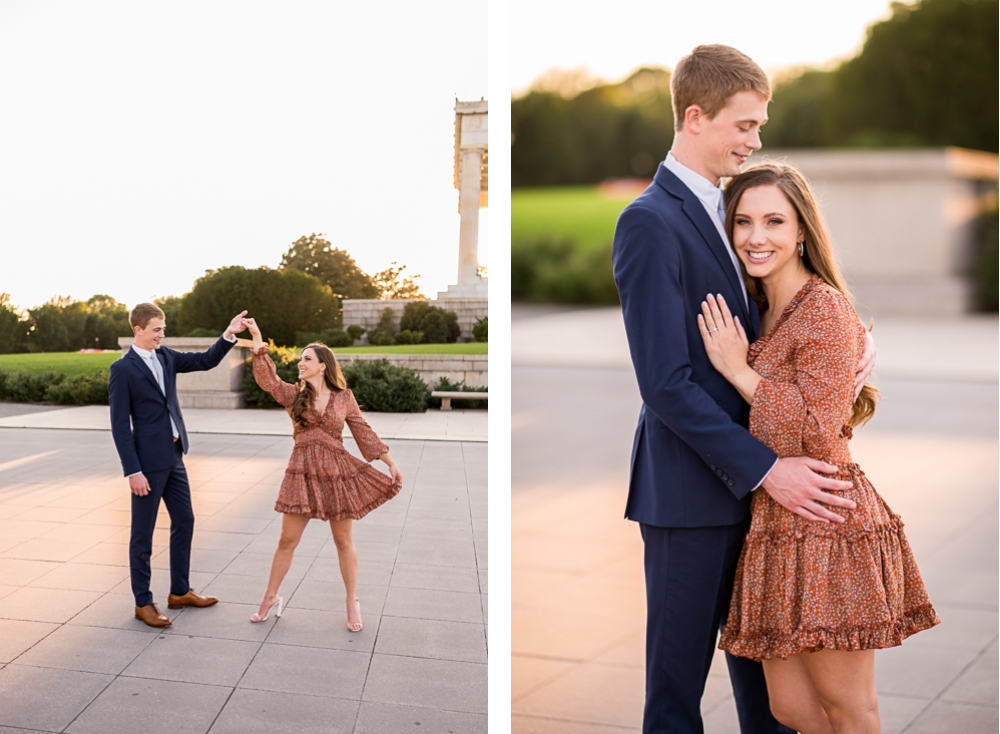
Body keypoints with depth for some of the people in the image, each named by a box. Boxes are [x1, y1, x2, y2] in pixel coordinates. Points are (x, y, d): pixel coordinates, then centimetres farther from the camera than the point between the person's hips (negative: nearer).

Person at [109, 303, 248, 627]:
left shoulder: (166, 357, 8)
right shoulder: (123, 369, -12)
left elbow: (206, 361, 8)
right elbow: (120, 425, -14)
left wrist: (229, 335, -10)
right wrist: (133, 471, -18)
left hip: (173, 456, 8)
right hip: (148, 461, -8)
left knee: (184, 521, 15)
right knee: (143, 533, 2)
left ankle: (179, 592, 28)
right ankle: (143, 603, 13)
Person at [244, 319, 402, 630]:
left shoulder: (344, 398, 4)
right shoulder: (294, 395, 4)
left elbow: (364, 432, 7)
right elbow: (268, 380, -12)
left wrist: (390, 463, 5)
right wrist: (257, 341, -20)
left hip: (337, 471, -1)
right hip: (303, 472, 1)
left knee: (343, 541, 7)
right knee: (287, 540, 4)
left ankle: (352, 604, 19)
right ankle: (270, 598, 20)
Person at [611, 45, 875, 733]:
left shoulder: (724, 211, 13)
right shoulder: (650, 222, -15)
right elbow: (666, 383, -20)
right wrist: (764, 469, -20)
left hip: (750, 479, 8)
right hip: (689, 490, -8)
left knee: (759, 660, 18)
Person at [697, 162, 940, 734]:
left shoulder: (826, 310, -12)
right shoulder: (761, 312, 16)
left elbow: (817, 436, -18)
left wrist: (737, 369, -14)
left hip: (826, 524, -8)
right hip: (776, 526, 9)